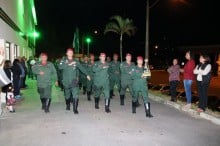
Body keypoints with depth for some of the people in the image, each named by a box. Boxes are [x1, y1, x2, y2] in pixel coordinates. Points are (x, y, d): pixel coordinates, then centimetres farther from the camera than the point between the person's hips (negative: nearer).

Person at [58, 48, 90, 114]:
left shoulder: (76, 61, 5)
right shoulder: (63, 60, 2)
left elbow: (81, 68, 7)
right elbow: (60, 67, -15)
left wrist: (87, 74, 1)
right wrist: (69, 64, -21)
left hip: (74, 81, 0)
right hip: (66, 81, 1)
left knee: (75, 95, -13)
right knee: (67, 95, 16)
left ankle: (75, 109, -6)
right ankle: (68, 105, 41)